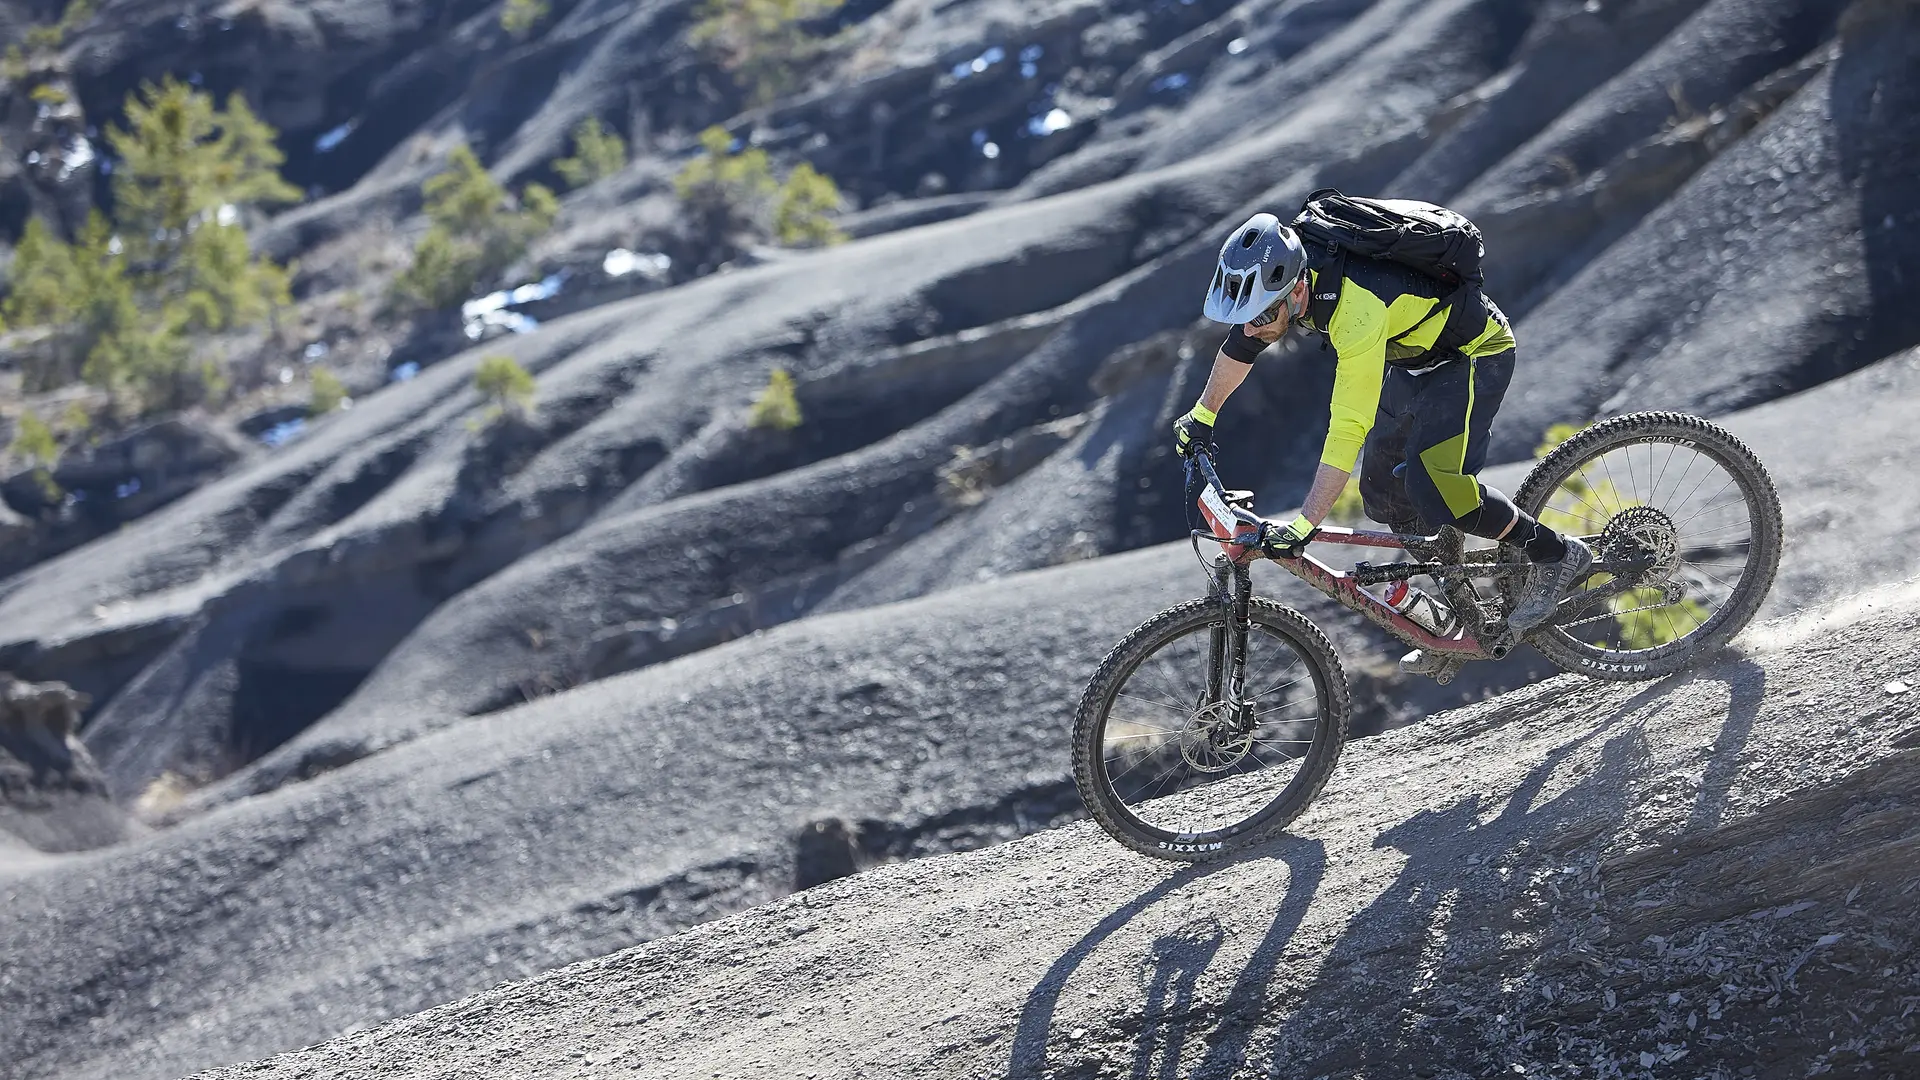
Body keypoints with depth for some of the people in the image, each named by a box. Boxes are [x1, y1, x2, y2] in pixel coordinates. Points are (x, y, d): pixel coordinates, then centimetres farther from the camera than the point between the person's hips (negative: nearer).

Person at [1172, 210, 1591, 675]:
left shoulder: (1357, 310, -40)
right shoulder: (1272, 274, -17)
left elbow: (1348, 429, -41)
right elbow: (1242, 344, 5)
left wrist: (1303, 527, -41)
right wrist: (1201, 417, 14)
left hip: (1473, 353, -9)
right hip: (1416, 356, 9)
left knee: (1432, 485, -23)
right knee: (1383, 488, 7)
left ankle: (1556, 555, -5)